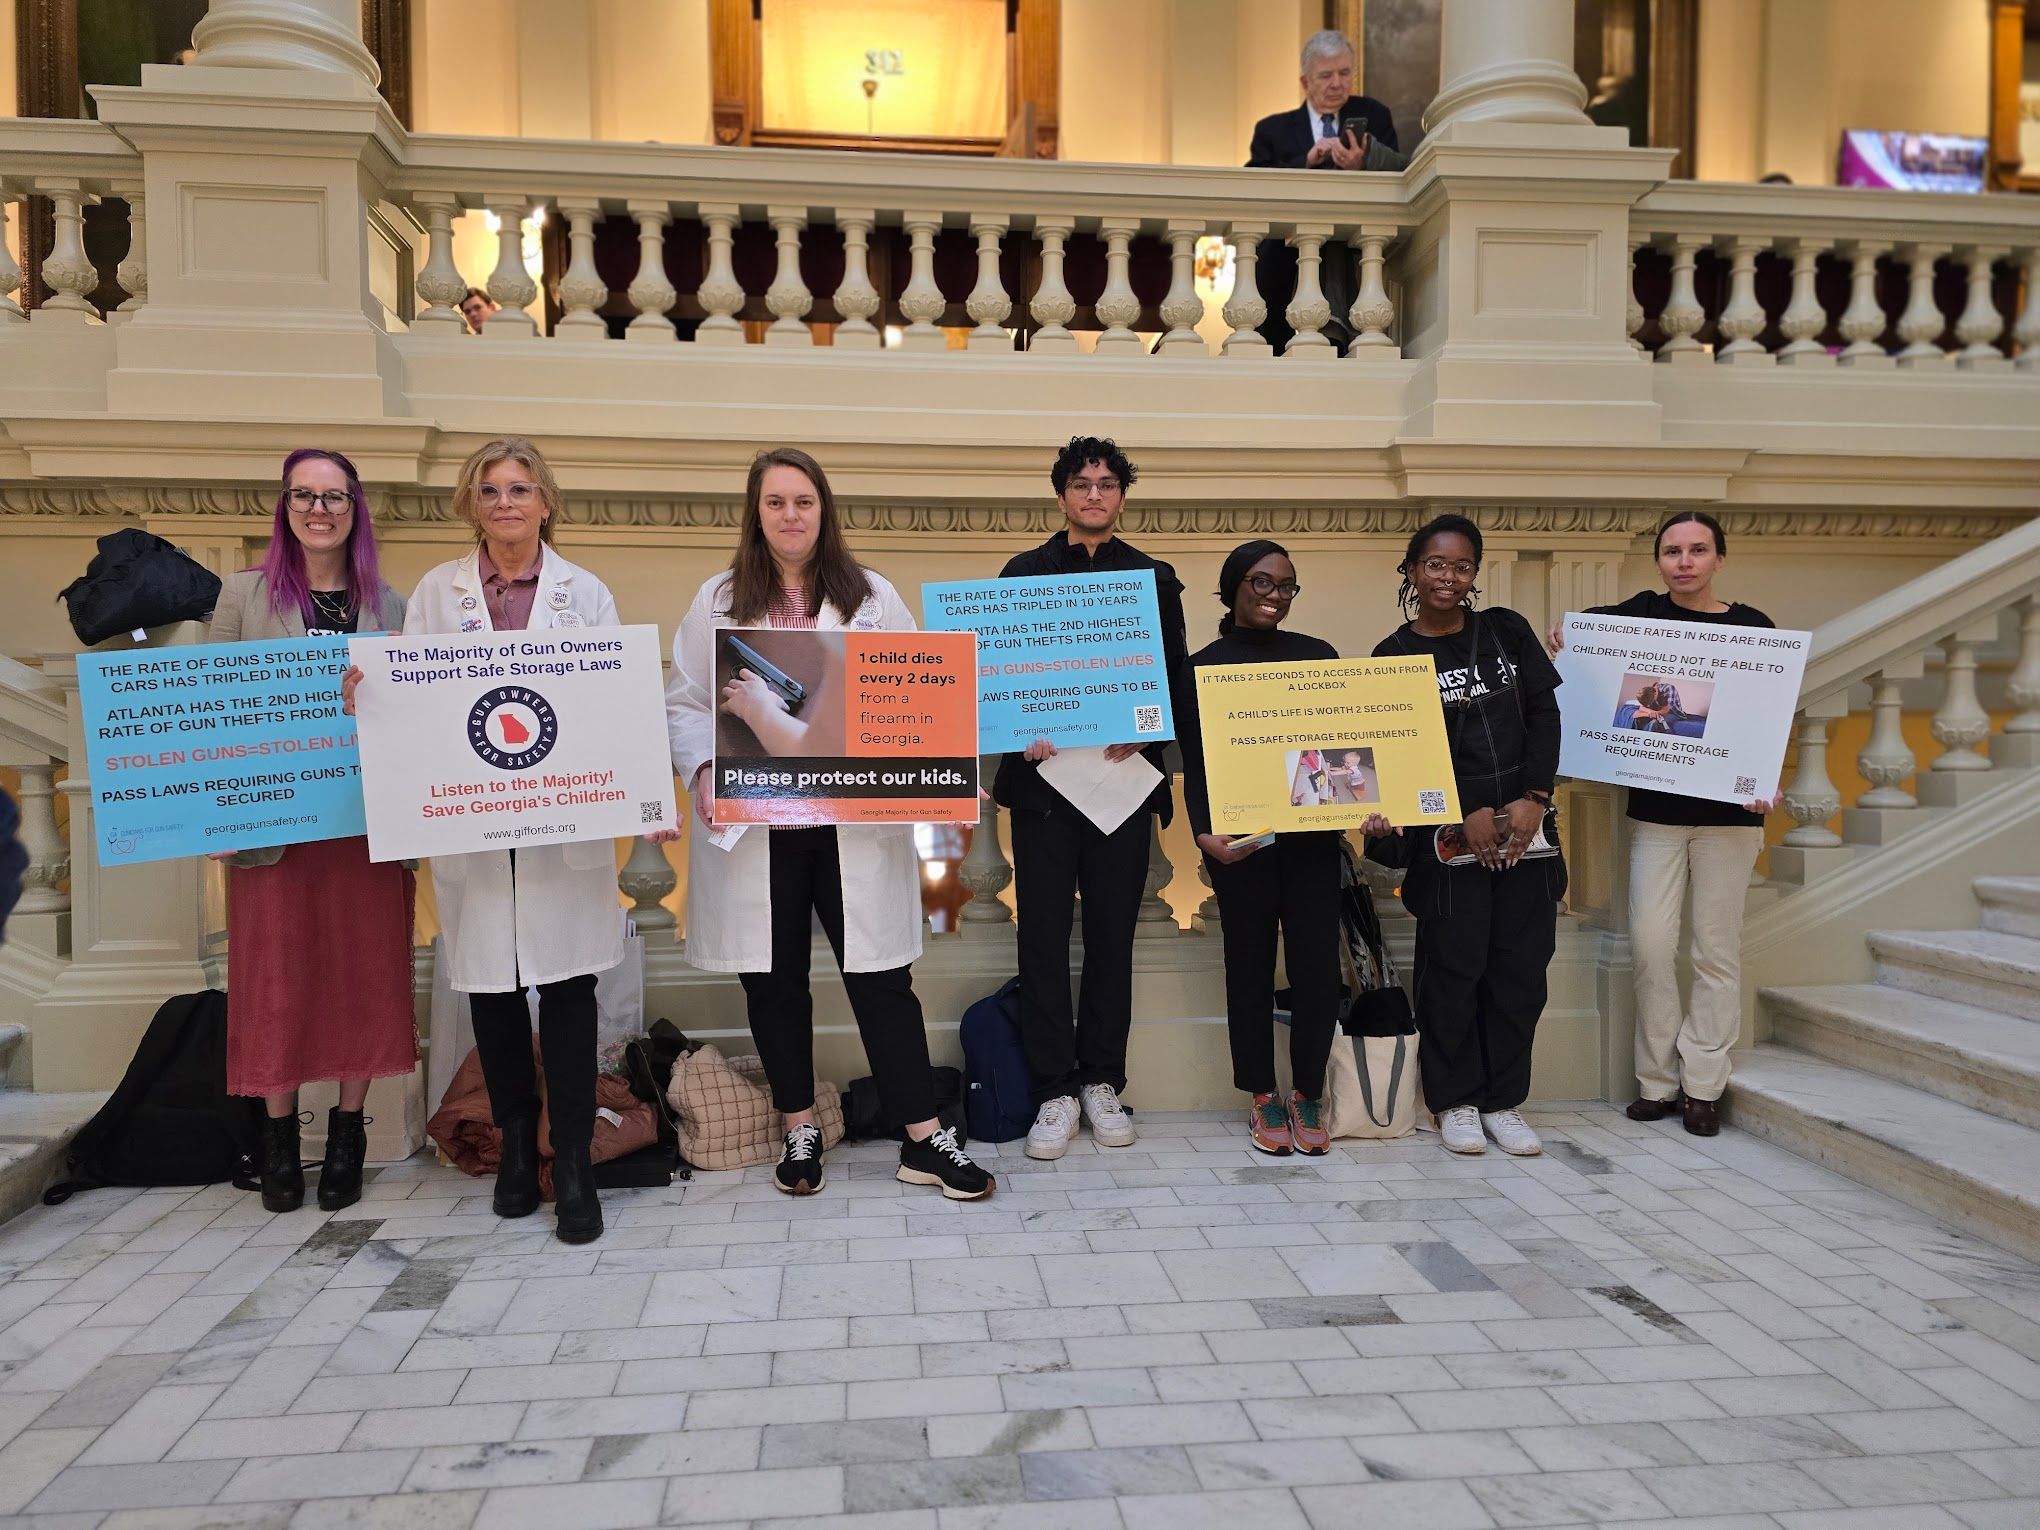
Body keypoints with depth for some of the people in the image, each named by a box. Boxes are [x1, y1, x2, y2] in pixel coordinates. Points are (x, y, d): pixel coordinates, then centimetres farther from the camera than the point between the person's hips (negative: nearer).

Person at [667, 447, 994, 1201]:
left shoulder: (873, 597, 8)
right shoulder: (717, 601, 8)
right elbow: (683, 702, 5)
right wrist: (702, 771, -12)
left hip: (854, 821, -1)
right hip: (752, 823, 1)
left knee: (881, 976, 1)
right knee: (775, 980, 10)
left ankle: (924, 1139, 11)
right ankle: (799, 1131, 27)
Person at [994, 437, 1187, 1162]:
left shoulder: (1155, 579, 12)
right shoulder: (1023, 572, 10)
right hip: (1043, 776, -1)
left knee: (1113, 935, 6)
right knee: (1044, 938, -1)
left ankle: (1102, 1081, 18)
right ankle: (1055, 1091, 8)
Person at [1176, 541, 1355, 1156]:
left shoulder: (1318, 655, 11)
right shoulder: (1199, 668, 4)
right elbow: (1194, 763, 0)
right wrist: (1204, 832, -15)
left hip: (1313, 831, 2)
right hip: (1241, 837, -2)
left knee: (1317, 962, 0)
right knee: (1251, 964, 5)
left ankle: (1307, 1095, 15)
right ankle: (1262, 1097, 18)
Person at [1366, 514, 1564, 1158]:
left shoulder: (1507, 631, 9)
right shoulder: (1394, 655, 1)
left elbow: (1545, 716, 5)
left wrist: (1534, 798, -7)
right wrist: (1466, 815, -13)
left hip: (1526, 823, 3)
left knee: (1521, 967, 5)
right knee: (1453, 967, 1)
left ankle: (1504, 1100, 18)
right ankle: (1456, 1100, 16)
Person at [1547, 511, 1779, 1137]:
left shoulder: (1753, 627, 2)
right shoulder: (1642, 613, 5)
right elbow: (1578, 626, 20)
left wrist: (1768, 783, -14)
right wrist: (1564, 635, -4)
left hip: (1727, 809, -1)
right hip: (1654, 806, 1)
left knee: (1717, 949, 3)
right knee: (1651, 942, -3)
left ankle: (1703, 1085, 13)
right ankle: (1657, 1081, 9)